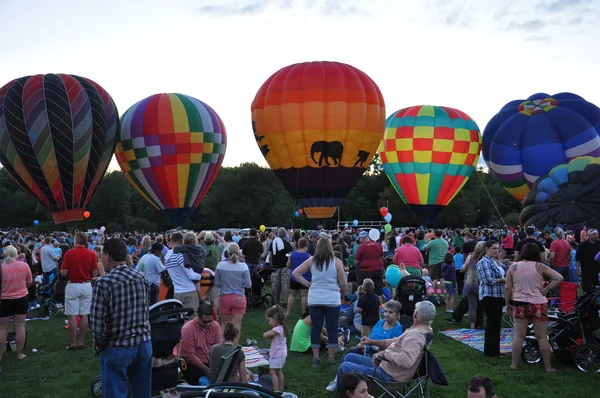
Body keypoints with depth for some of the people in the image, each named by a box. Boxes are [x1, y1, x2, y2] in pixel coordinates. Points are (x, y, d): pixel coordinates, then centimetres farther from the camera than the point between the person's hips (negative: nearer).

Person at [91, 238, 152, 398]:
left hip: (117, 348, -5)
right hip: (144, 343, 5)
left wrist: (100, 346, -1)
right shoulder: (142, 277, 1)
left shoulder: (103, 283, -16)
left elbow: (98, 323, -16)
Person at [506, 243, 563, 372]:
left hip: (519, 304, 2)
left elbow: (508, 288, -1)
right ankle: (548, 366, 13)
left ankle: (514, 364, 12)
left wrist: (508, 304, 7)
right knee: (542, 336, 6)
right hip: (538, 304, -2)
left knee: (518, 336, 7)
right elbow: (559, 278, -10)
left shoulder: (513, 267, 0)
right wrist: (546, 289, -4)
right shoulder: (540, 267, -4)